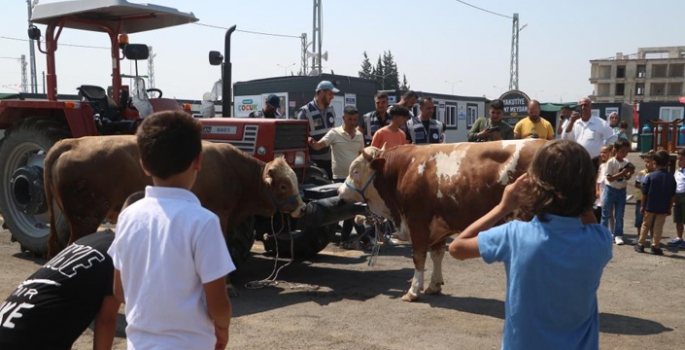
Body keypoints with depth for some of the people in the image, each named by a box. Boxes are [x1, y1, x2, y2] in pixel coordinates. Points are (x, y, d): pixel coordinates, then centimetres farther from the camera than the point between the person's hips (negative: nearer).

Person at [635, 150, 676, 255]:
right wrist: (670, 207, 10)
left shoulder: (651, 176, -9)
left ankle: (640, 244, 16)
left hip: (650, 207, -1)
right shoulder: (671, 177, -4)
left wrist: (642, 205, 3)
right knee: (658, 227, 6)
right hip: (663, 208, 1)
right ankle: (655, 246, 8)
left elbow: (644, 193, -6)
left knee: (646, 225, 11)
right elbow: (673, 195, 1)